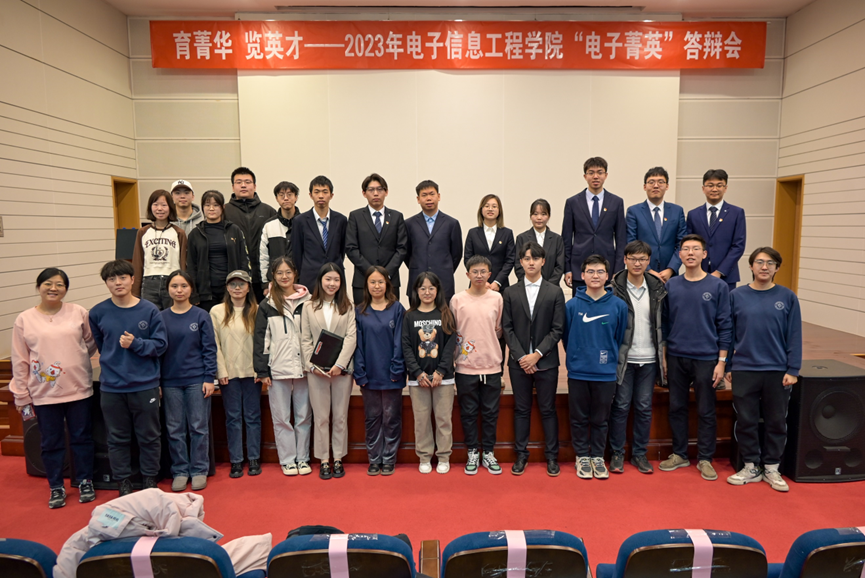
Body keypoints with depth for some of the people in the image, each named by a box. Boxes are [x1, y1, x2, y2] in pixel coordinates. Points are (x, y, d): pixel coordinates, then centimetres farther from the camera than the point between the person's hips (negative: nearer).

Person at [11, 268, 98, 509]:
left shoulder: (78, 313, -1)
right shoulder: (24, 320, -1)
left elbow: (90, 344, 12)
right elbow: (19, 362, 1)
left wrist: (76, 356, -4)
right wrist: (22, 397, 1)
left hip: (78, 389, 0)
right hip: (44, 393, 0)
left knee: (82, 438, 11)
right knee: (51, 443, 11)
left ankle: (85, 482, 27)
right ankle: (56, 487, 27)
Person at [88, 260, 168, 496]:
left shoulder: (149, 310, -6)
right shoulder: (98, 312, 0)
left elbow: (160, 344, -5)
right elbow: (98, 344, 15)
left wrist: (135, 343, -18)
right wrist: (112, 359, 8)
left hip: (145, 385, -1)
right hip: (111, 386, 2)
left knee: (149, 436, 10)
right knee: (118, 437, 12)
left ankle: (150, 478, 26)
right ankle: (123, 481, 27)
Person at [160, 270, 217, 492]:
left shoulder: (201, 316, -1)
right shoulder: (161, 318, 4)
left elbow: (209, 349, -1)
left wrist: (209, 378, -7)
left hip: (197, 380, -2)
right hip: (171, 382, 2)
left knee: (199, 427, 4)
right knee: (175, 429, 8)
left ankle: (199, 471, 16)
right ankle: (180, 471, 20)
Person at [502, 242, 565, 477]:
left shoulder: (555, 292, 2)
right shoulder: (510, 292, 5)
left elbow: (557, 329, -2)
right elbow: (507, 328, 2)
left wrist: (536, 354, -11)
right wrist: (521, 356, -8)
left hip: (546, 361, -1)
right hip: (518, 361, 1)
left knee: (548, 410, 7)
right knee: (521, 409, 9)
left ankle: (552, 456, 18)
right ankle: (521, 455, 19)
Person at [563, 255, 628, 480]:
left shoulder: (618, 305, -3)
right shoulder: (572, 305, -4)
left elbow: (620, 339, 6)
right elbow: (565, 337, 5)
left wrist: (611, 359, 9)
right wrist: (576, 358, 9)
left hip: (606, 374, 0)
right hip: (578, 373, 0)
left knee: (601, 419, 12)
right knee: (579, 418, 10)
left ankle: (598, 457, 28)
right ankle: (582, 457, 25)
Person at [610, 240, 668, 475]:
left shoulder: (657, 288, 6)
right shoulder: (615, 288, -6)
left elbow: (662, 322, 12)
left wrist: (662, 352, 8)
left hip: (649, 359, 3)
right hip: (622, 357, -3)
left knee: (644, 407, 10)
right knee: (621, 406, 4)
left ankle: (640, 453, 23)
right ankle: (617, 453, 16)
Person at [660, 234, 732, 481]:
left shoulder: (718, 286, -3)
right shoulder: (671, 285, 3)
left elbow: (725, 326, -2)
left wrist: (722, 361, -6)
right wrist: (663, 356, 6)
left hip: (706, 359, -2)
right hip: (676, 358, 2)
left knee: (706, 411, 7)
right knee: (677, 407, 11)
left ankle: (705, 459, 21)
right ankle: (679, 454, 25)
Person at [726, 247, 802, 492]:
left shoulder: (787, 297, 0)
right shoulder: (737, 296, 1)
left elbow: (794, 336, 0)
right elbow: (728, 334, 4)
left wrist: (793, 370, -4)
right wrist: (727, 366, 3)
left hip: (778, 371, 0)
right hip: (744, 370, 0)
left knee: (776, 422, 10)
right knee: (746, 421, 8)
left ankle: (771, 467, 26)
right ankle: (751, 467, 23)